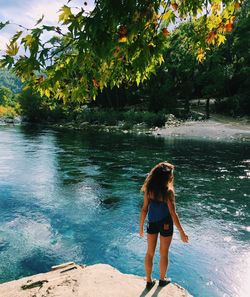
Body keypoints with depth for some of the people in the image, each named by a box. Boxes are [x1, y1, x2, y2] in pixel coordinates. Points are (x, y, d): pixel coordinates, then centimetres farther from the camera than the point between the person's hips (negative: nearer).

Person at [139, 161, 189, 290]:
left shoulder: (149, 189, -10)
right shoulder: (168, 192, -23)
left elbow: (144, 209, -6)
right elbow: (173, 213, -21)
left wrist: (141, 227, 4)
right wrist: (182, 232, -13)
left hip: (152, 223, 4)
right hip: (165, 224, -3)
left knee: (150, 253, 18)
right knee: (163, 254, 18)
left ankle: (149, 281, 32)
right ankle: (162, 280, 39)